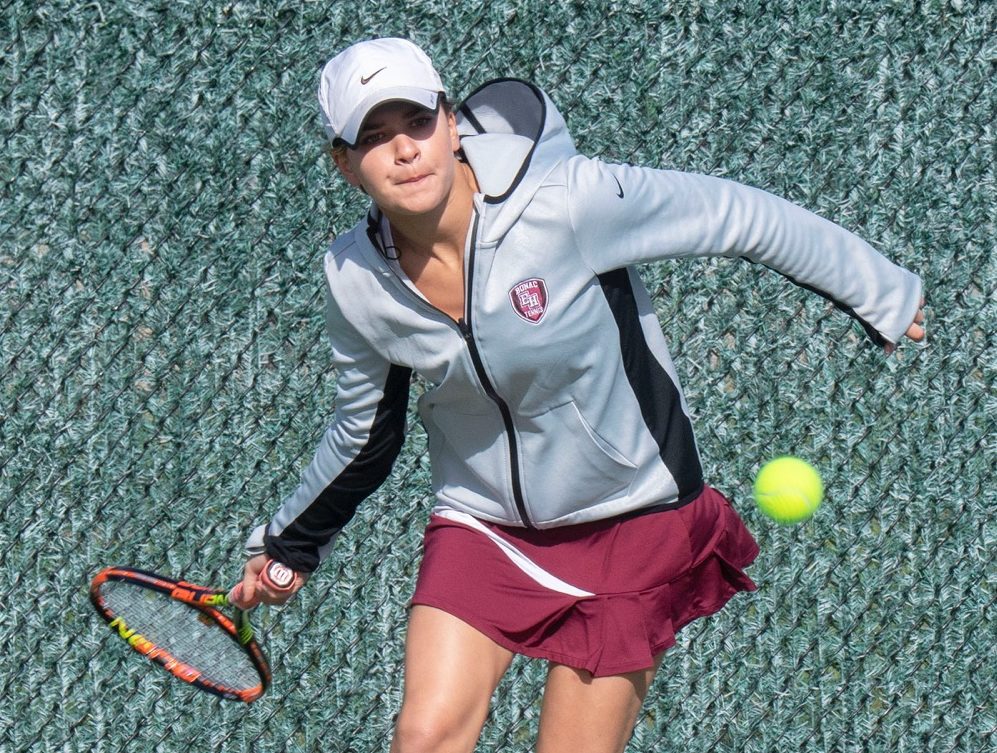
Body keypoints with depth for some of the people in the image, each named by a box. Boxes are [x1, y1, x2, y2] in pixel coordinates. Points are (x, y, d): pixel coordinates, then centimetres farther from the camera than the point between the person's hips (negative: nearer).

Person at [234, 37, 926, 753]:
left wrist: (883, 292, -2)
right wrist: (289, 545, 22)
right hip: (481, 527, 3)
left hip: (632, 520, -3)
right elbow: (365, 431, 9)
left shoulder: (566, 201, -26)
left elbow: (738, 216, -13)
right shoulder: (355, 283, -11)